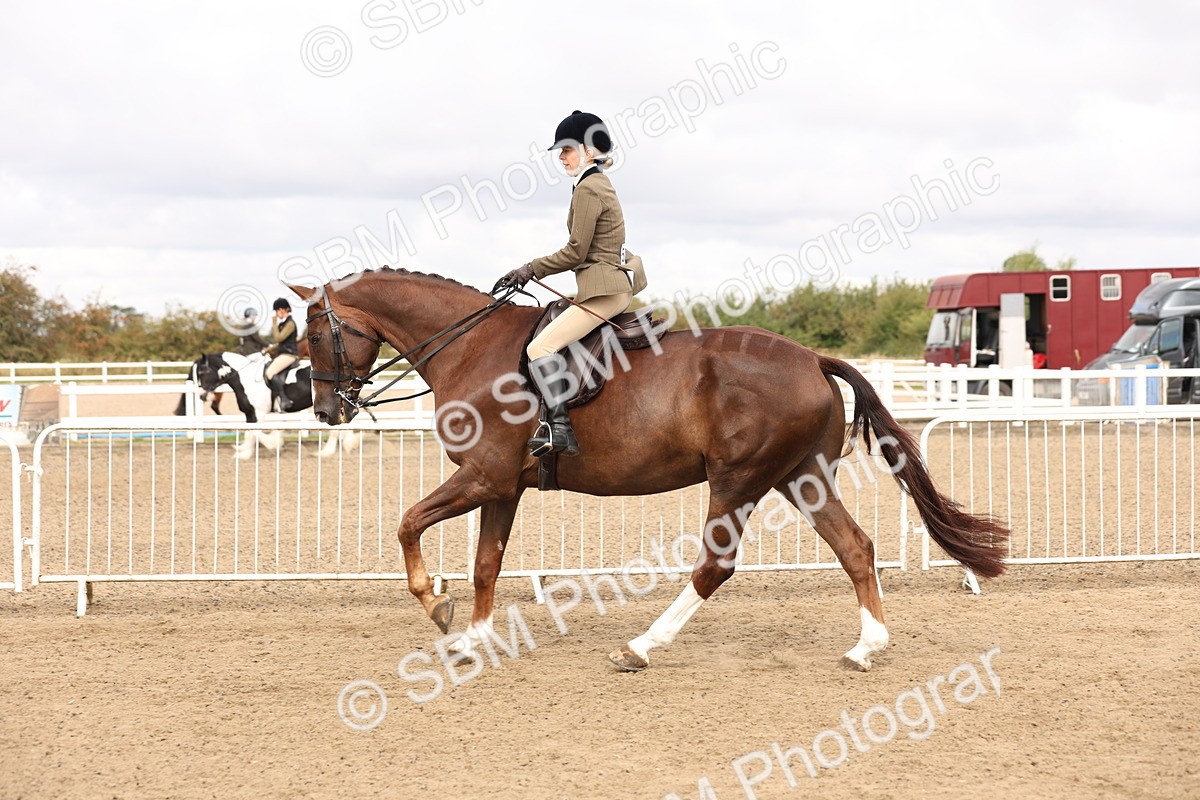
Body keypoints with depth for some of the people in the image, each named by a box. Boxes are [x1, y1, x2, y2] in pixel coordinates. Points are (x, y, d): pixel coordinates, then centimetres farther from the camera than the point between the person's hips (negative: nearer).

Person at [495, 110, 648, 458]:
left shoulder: (588, 189, -12)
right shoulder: (599, 184, 19)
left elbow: (576, 252, -14)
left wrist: (531, 269, -5)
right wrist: (533, 271, 18)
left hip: (603, 290, -11)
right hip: (613, 284, 11)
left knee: (541, 347, -19)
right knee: (544, 345, 21)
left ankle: (560, 429, -26)